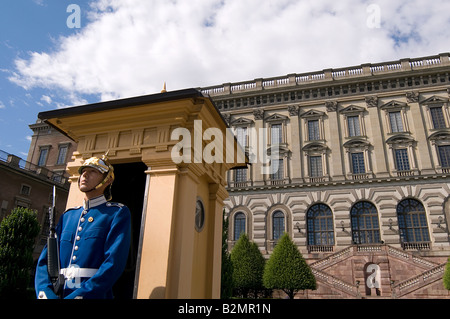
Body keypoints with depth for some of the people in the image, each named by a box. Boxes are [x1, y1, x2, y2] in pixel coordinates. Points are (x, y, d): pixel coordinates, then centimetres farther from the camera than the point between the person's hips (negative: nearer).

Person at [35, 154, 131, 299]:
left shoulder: (118, 213, -2)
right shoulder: (67, 216, 14)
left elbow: (114, 262, -13)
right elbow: (45, 259, 7)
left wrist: (78, 295, -19)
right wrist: (45, 292, -10)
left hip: (94, 294, -3)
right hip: (59, 293, 3)